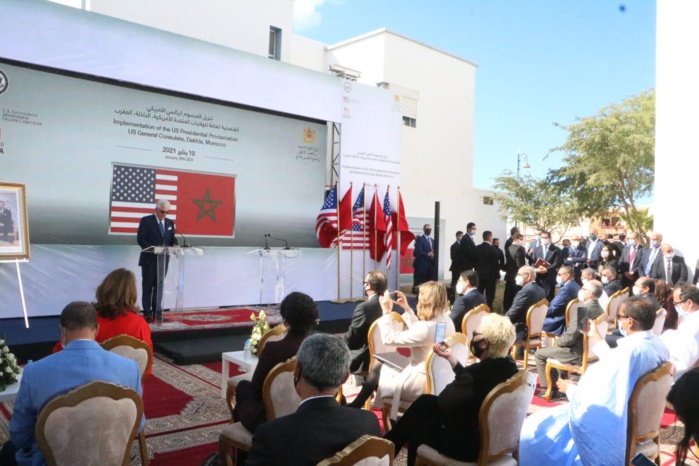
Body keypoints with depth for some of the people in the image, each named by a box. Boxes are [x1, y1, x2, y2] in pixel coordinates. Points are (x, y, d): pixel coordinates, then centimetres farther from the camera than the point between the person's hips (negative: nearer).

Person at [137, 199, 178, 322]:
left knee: (159, 286, 9)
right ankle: (147, 313, 8)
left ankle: (157, 311, 15)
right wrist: (152, 248, -25)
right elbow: (140, 239, -10)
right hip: (149, 259, -5)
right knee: (148, 286, 2)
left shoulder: (170, 223, 11)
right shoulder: (146, 220, -4)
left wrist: (174, 245, -11)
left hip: (163, 259, 5)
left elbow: (172, 239, 13)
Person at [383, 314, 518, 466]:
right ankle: (390, 443, 30)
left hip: (467, 445, -8)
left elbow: (443, 402, -16)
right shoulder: (510, 366, -7)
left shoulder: (477, 373, -32)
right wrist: (450, 357, 7)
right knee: (426, 401, 16)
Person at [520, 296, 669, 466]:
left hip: (610, 429, -9)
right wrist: (596, 338, 21)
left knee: (533, 432, 3)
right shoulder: (659, 345, -2)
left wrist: (570, 389, -7)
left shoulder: (628, 351, -29)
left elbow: (594, 402, -26)